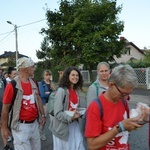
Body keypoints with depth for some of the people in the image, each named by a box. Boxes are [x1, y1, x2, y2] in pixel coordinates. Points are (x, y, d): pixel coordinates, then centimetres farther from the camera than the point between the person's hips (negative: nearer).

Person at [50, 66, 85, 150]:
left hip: (75, 125, 6)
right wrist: (70, 118, -32)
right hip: (63, 126, -6)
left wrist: (80, 113, 0)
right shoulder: (61, 90, -17)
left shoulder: (76, 91, 6)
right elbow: (57, 113, -20)